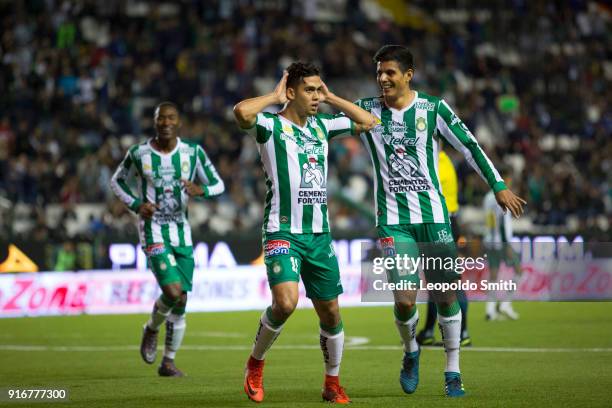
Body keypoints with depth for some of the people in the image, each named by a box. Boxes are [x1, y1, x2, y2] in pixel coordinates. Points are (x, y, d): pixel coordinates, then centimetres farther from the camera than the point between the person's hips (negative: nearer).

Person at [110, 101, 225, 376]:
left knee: (181, 301, 4)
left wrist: (201, 190, -18)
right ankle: (151, 329, 12)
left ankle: (168, 362, 17)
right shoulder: (139, 154, -5)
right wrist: (136, 205, -8)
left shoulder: (193, 152, -1)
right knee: (173, 291, -20)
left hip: (182, 232, 4)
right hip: (153, 232, -4)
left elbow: (218, 185, 5)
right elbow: (117, 182, 10)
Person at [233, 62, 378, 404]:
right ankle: (255, 365, 1)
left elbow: (368, 122, 24)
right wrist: (275, 97, -8)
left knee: (330, 311, 7)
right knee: (286, 302, -23)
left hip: (320, 234, 6)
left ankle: (333, 384, 24)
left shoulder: (322, 125, 15)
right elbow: (242, 112, -25)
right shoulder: (271, 125, -4)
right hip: (283, 232, -6)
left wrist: (330, 98, 16)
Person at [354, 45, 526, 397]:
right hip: (393, 221, 0)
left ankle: (453, 373, 16)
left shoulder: (434, 108, 0)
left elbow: (469, 145, 4)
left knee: (446, 297, 2)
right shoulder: (367, 110, 3)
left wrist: (498, 186, 3)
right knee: (404, 301, -12)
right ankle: (411, 352, 19)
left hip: (434, 216, 0)